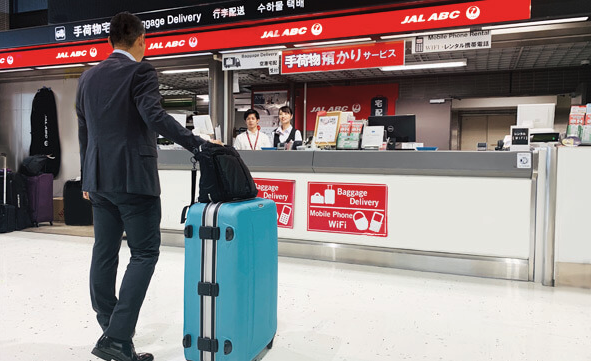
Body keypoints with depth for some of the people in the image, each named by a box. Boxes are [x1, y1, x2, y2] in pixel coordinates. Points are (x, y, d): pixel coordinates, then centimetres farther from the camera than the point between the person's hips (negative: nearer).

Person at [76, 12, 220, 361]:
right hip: (133, 178, -7)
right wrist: (199, 144, -22)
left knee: (105, 252, 11)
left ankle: (111, 333, 22)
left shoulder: (89, 77, 14)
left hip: (100, 179, 8)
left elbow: (84, 132, 18)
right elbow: (155, 117, -22)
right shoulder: (141, 71, -7)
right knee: (145, 252, -2)